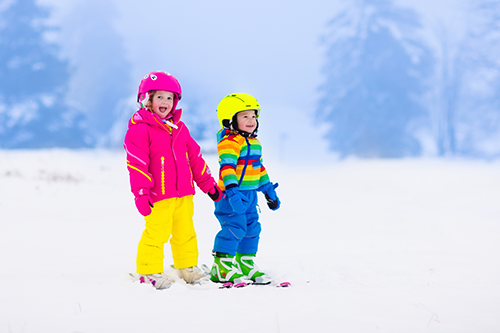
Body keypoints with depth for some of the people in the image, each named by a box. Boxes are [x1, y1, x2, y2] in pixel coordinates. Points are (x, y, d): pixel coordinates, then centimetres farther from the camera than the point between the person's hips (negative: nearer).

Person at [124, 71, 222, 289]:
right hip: (158, 197, -6)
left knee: (186, 232, 13)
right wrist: (141, 193, -18)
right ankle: (150, 272, 5)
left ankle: (187, 267, 27)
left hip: (183, 194, 6)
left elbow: (195, 157, 20)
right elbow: (136, 164, -11)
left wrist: (208, 184, 21)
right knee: (156, 233, -7)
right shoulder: (139, 129, -7)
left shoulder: (179, 128, 14)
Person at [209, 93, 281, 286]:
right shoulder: (229, 142, -16)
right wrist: (232, 190, -38)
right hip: (232, 195, -10)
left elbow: (259, 167, 27)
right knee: (234, 228, -13)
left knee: (252, 229, 13)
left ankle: (246, 266, 24)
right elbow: (226, 166, -27)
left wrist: (268, 190, 29)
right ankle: (221, 269, -8)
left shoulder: (254, 143, 16)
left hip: (249, 195, 10)